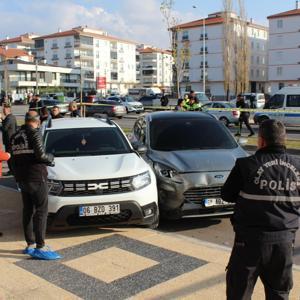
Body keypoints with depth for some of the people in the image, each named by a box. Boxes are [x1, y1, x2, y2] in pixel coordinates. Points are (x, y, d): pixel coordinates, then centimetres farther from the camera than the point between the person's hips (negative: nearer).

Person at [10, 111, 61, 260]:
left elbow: (14, 158, 14)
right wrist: (51, 157, 0)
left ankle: (30, 245, 19)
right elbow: (40, 155, -19)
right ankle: (40, 248, -9)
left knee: (28, 211, 13)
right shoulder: (34, 133, -10)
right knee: (41, 212, -6)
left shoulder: (15, 136, 12)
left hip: (22, 179, 8)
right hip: (36, 178, -7)